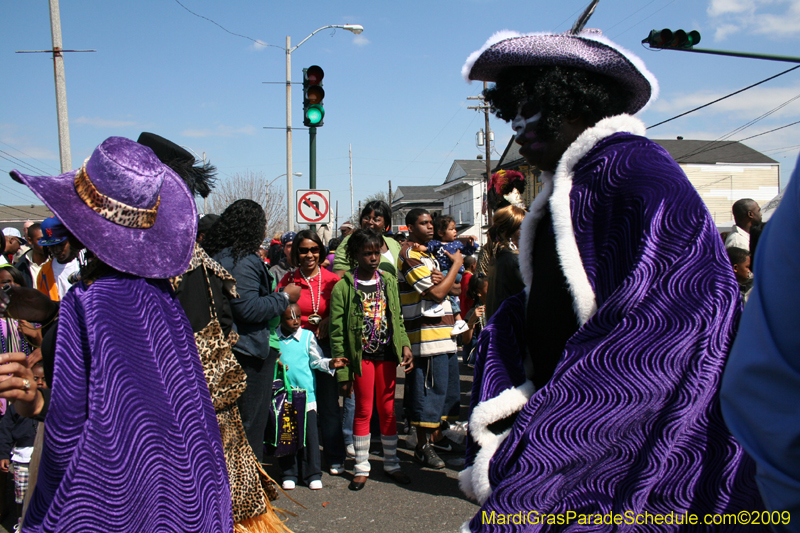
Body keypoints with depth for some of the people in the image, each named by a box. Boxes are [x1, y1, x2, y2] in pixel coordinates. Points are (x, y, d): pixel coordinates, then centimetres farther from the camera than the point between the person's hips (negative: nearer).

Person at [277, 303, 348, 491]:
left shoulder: (307, 336, 1)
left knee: (309, 434, 1)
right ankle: (289, 473, 21)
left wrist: (331, 363, -14)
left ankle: (312, 473, 13)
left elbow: (317, 360, 3)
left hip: (306, 393, -1)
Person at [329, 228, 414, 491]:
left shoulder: (389, 282, 7)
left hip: (387, 354, 4)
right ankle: (362, 467, 18)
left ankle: (391, 463, 25)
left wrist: (405, 345, -3)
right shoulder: (344, 288, -7)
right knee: (363, 411, 4)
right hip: (361, 356, -3)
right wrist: (342, 371, -10)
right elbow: (337, 333, -7)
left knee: (388, 410, 11)